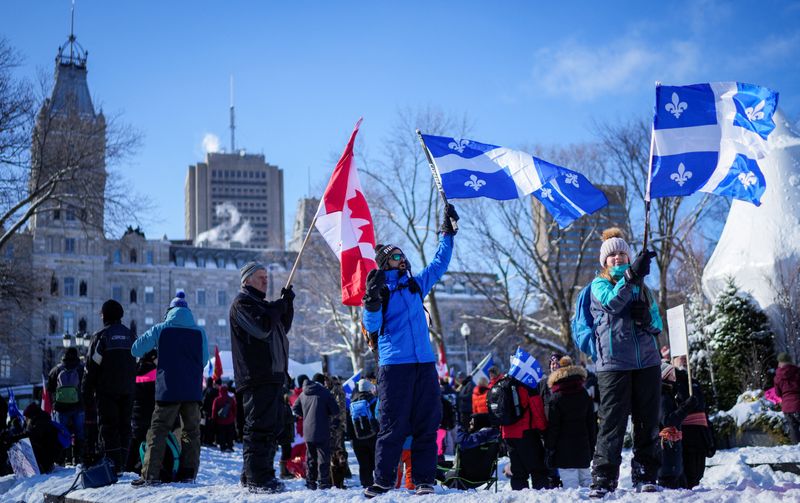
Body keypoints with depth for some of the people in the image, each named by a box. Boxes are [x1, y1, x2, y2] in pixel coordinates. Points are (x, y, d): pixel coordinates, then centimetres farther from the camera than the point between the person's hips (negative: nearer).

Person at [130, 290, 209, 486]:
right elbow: (204, 360, 11)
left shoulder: (160, 329, -1)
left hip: (168, 389, -2)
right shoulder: (199, 332, 3)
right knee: (191, 430, 11)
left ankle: (150, 474, -7)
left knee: (158, 430, 1)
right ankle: (188, 472, 8)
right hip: (193, 390, 2)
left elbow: (136, 350, 2)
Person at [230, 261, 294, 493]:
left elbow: (283, 327, 24)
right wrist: (280, 306, -7)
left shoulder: (260, 303, 26)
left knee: (272, 427, 12)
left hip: (273, 374, 10)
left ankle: (254, 474, 18)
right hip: (257, 376, -10)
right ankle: (257, 478, -12)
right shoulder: (242, 302, -4)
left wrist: (287, 304, 10)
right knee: (259, 426, -12)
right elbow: (262, 327, -19)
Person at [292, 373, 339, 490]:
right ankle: (324, 482, -2)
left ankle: (310, 482, 13)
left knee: (310, 457, 12)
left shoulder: (303, 394, 8)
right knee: (323, 457, 1)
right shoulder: (325, 392, -7)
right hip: (322, 432, -5)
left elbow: (295, 409, 15)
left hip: (308, 431, 5)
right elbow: (335, 411, -8)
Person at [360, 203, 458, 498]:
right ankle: (382, 481, -1)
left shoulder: (417, 284, 17)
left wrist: (448, 232, 29)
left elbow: (439, 264, 30)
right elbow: (371, 326, -9)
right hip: (394, 365, -5)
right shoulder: (380, 290, 2)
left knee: (427, 423, 2)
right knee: (393, 425, -6)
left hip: (424, 364, 5)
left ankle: (424, 480, 6)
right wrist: (372, 301, -26)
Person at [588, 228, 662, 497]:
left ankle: (645, 475, 13)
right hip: (613, 363, -4)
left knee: (648, 423, 5)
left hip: (647, 362, 4)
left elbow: (657, 324, 17)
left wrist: (647, 318, -7)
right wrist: (631, 275, -31)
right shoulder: (599, 284, 6)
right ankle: (603, 479, -3)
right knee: (612, 422, -6)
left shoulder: (642, 287, 20)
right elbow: (611, 302, -17)